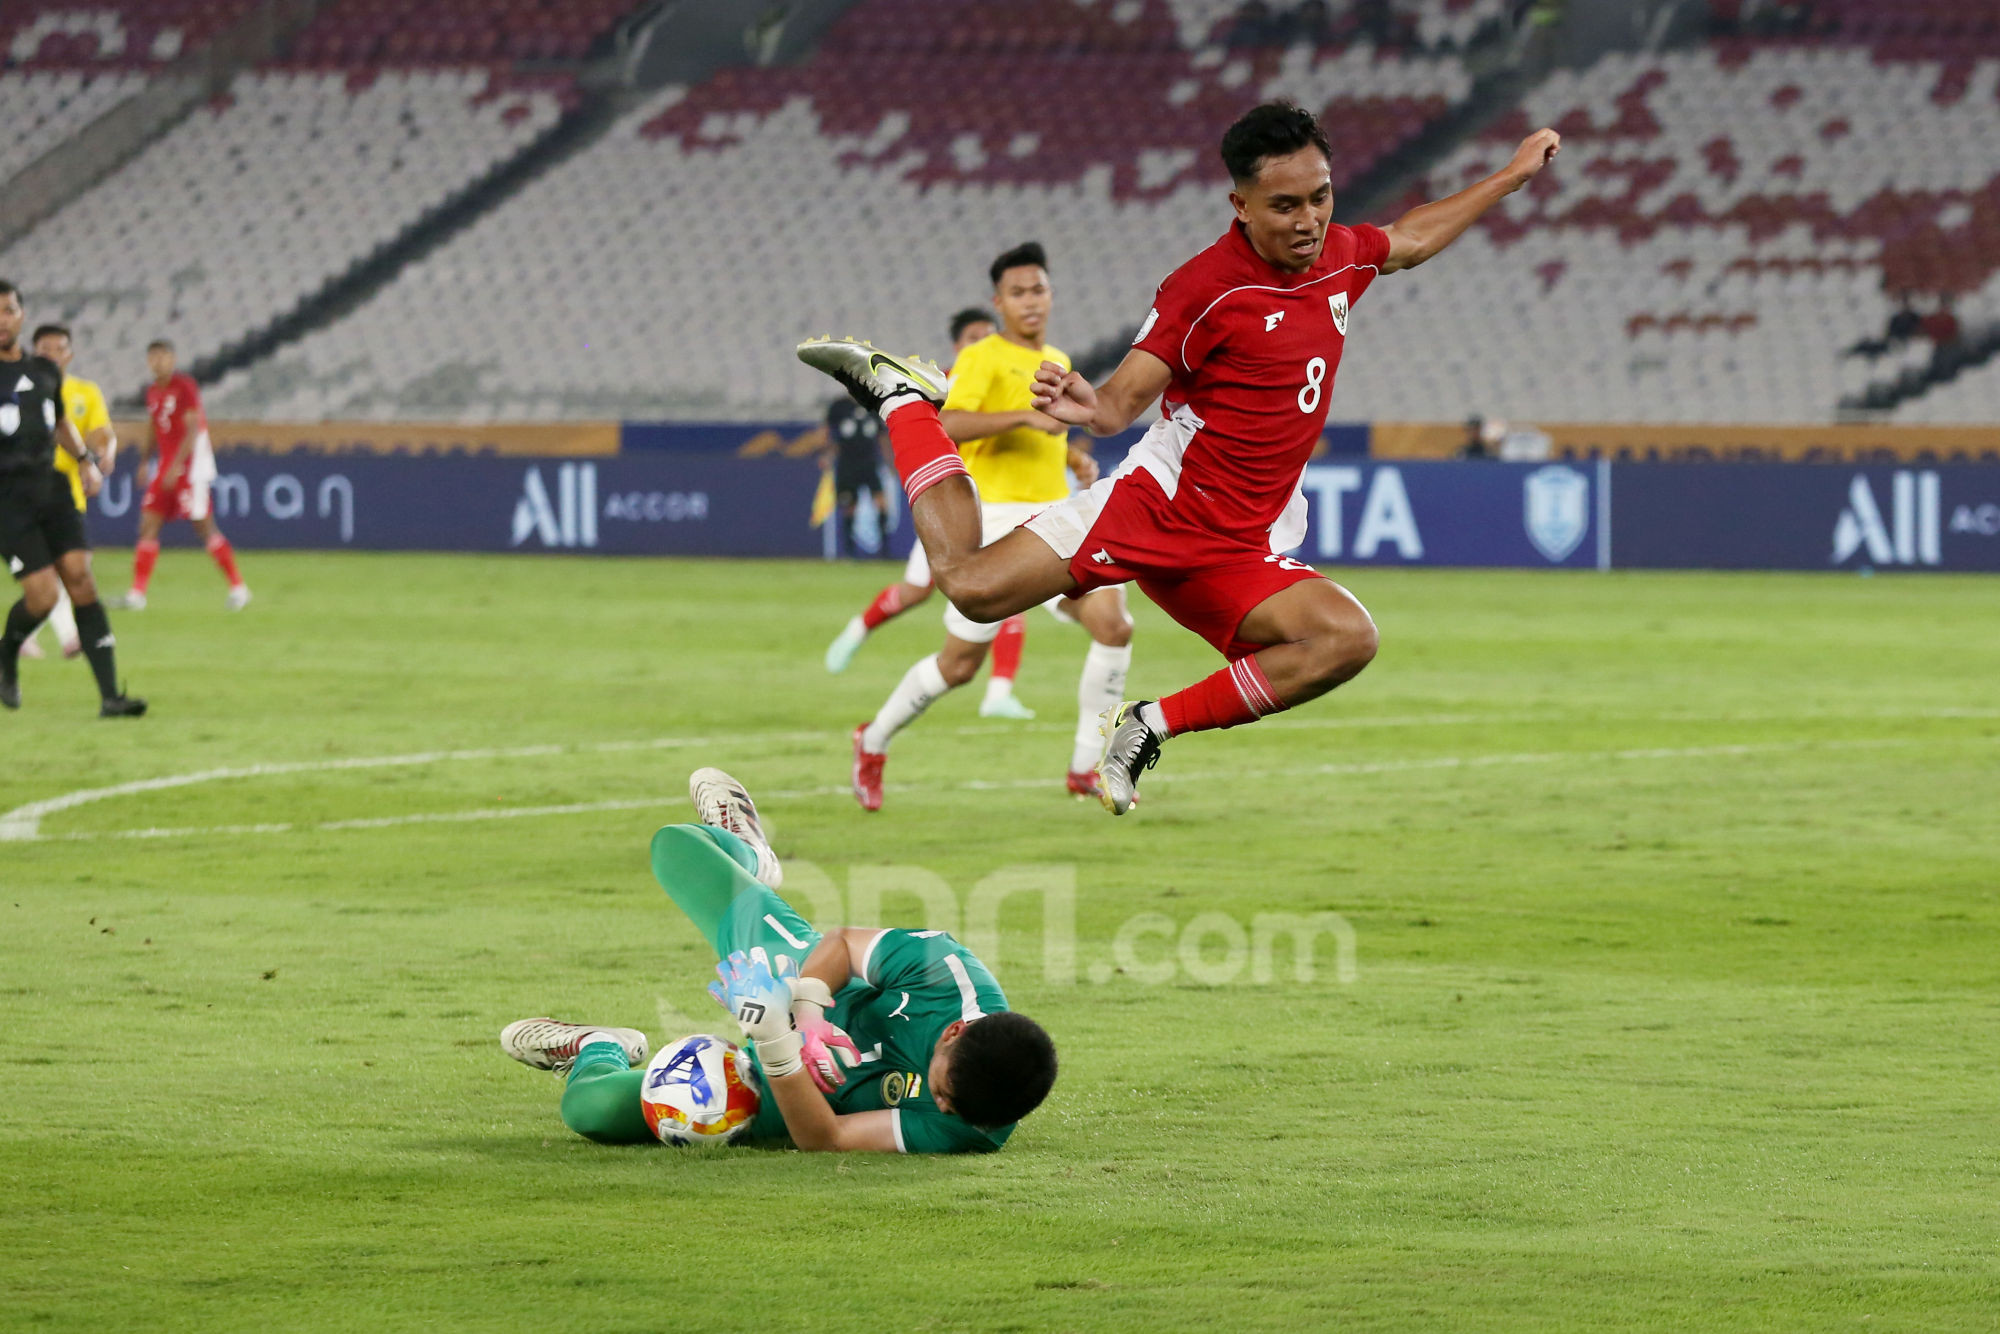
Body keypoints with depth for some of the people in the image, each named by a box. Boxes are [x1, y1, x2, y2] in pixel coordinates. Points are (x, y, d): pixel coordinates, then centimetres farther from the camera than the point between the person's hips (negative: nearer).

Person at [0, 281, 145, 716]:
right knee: (42, 594, -14)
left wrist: (85, 460, 18)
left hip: (51, 488, 5)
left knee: (81, 580, -8)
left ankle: (109, 695, -10)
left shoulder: (45, 370, 12)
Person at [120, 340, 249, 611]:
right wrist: (144, 461, 11)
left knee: (204, 526, -6)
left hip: (191, 465, -7)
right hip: (165, 467, 7)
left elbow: (193, 429, -17)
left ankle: (238, 587, 4)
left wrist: (176, 466, -24)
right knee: (148, 525, -2)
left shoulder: (185, 387, -11)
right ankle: (137, 593, -2)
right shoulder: (152, 392, 12)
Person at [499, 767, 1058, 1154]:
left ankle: (600, 1053, 31)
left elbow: (823, 1138, -37)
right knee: (674, 844, 13)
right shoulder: (948, 972, -37)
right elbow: (840, 941, -17)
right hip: (812, 978, 3)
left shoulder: (967, 1133, -42)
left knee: (592, 1108, -12)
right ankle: (744, 853, 55)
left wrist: (776, 1046, -53)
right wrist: (807, 1010, -36)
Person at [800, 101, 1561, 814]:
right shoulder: (1204, 289, -13)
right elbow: (1123, 399, -13)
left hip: (1239, 553, 5)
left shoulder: (1339, 256, 7)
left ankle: (1155, 726, -8)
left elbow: (1409, 240, 31)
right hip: (1155, 505, -5)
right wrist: (1087, 406, -36)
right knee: (972, 586, -15)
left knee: (1347, 639, -23)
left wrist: (1511, 178, 34)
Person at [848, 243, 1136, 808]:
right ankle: (874, 741, 26)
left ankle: (1086, 766, -4)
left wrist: (1075, 457, 17)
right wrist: (1026, 416, -32)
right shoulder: (983, 358, -8)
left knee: (1113, 624, -14)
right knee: (960, 664, 1)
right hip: (997, 523, -6)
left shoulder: (1058, 361, 16)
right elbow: (947, 426, -25)